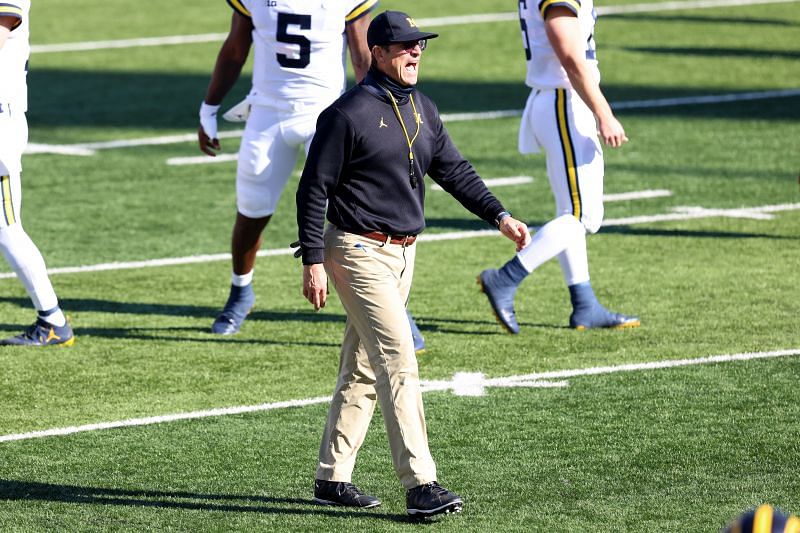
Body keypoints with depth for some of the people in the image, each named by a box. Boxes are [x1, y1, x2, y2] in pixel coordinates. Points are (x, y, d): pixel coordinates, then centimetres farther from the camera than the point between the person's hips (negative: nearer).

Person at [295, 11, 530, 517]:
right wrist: (313, 261, -15)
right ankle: (420, 484, -18)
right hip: (359, 252, -8)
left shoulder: (423, 110, 10)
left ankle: (333, 476, 21)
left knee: (363, 369, 13)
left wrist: (500, 216, 3)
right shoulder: (349, 113, -13)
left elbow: (454, 170, 15)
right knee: (399, 360, -15)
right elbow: (314, 189, -11)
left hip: (403, 253, 8)